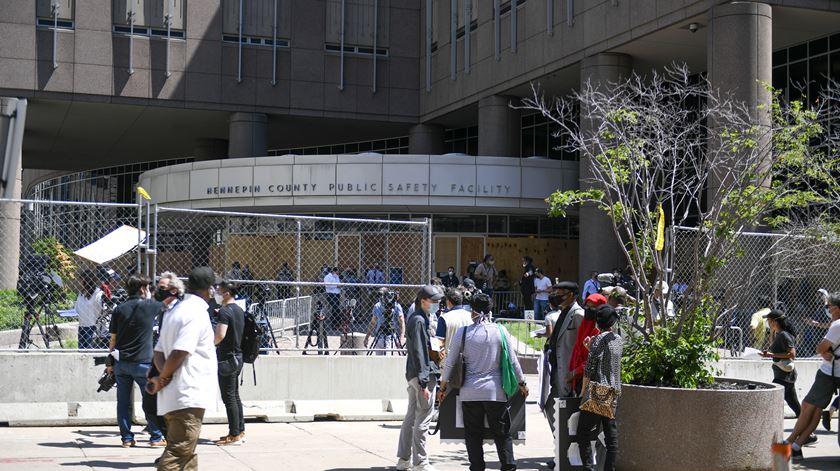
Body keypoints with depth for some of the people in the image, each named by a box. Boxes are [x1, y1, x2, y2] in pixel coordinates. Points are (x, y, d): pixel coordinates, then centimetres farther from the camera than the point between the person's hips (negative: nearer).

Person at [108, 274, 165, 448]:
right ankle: (156, 437, 12)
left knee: (123, 401, 8)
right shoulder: (150, 307, -6)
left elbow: (113, 338, 7)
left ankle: (126, 438, 11)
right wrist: (150, 297, 31)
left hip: (121, 362, 3)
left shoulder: (119, 310, 4)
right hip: (142, 362, -3)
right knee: (150, 401, 7)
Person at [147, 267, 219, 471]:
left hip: (173, 398, 10)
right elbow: (179, 353, -21)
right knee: (178, 455, -11)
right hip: (188, 398, -10)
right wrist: (162, 379, -6)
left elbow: (159, 352, 15)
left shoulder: (175, 311, 17)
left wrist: (163, 376, -1)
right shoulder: (197, 313, -13)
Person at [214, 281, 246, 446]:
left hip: (227, 358, -9)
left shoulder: (224, 312, -16)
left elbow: (220, 335, -27)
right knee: (235, 396, 15)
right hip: (238, 356, 9)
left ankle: (234, 435, -3)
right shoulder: (240, 310, 12)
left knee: (229, 397, -5)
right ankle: (240, 431, 19)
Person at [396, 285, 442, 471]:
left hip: (413, 374, 10)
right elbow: (418, 352, -19)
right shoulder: (419, 320, -14)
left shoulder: (414, 318, 16)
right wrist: (424, 382, -21)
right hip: (422, 374, -10)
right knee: (423, 418, -5)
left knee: (411, 417, 15)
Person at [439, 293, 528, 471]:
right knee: (502, 432, 9)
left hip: (470, 392, 0)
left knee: (473, 434, 8)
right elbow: (513, 361, 1)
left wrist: (443, 386, 13)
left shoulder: (463, 331, -3)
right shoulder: (500, 331, -3)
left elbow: (450, 363, 1)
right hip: (495, 391, 0)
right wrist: (522, 383, 14)